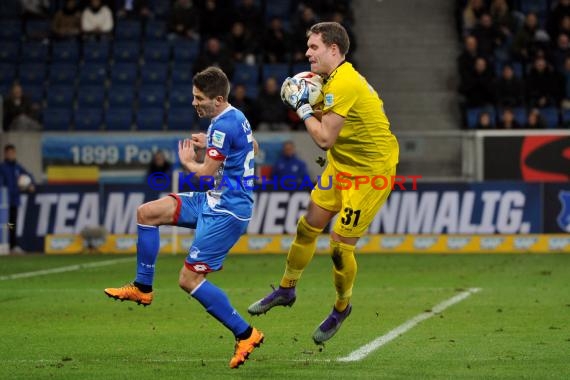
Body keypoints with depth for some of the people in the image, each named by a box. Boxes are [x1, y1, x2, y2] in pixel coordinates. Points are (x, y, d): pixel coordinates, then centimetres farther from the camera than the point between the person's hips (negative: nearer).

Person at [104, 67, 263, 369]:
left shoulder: (224, 125, -21)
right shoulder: (235, 117, 9)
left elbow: (205, 173, -19)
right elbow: (253, 146, 29)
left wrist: (187, 161, 3)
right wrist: (210, 144, 22)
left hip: (227, 211, -11)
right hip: (214, 200, 11)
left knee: (189, 279, -11)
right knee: (147, 213, 8)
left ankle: (245, 334, -5)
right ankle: (142, 288, 16)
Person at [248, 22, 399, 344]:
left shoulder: (344, 84, -25)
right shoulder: (335, 78, 4)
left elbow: (324, 138, -24)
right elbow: (328, 123, 10)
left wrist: (302, 106, -13)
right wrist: (306, 106, -5)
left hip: (371, 171, -9)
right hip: (342, 164, 9)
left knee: (340, 245, -5)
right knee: (309, 226, 12)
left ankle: (343, 306, 18)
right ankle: (287, 289, 29)